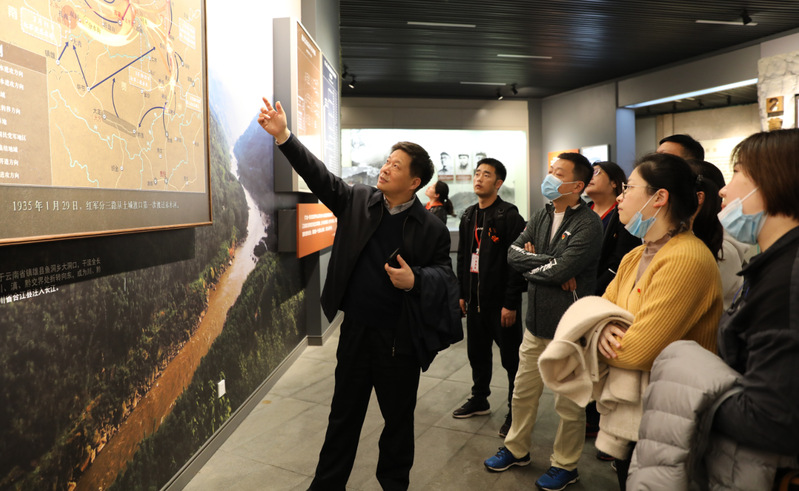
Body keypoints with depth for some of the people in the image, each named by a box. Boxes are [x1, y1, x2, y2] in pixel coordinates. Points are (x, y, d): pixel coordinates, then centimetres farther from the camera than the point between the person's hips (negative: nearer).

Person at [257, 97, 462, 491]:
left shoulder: (431, 228, -7)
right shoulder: (357, 201, 0)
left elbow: (444, 274, -2)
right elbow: (318, 175, -5)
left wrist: (416, 281, -22)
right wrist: (283, 136, -14)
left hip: (400, 338, -2)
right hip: (355, 330, 2)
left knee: (398, 417, 16)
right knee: (344, 414, 17)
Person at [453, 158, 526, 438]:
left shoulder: (509, 216, -12)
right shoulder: (468, 217, 12)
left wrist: (511, 303, -19)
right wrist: (462, 293, 14)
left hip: (501, 302, -7)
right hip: (475, 299, 7)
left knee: (512, 359, 4)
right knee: (477, 353, 19)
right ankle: (480, 399, 37)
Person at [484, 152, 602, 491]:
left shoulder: (588, 224, -15)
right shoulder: (541, 218, 8)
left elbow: (560, 270, -24)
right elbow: (513, 253, -2)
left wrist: (530, 265, -7)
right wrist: (548, 263, -15)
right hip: (536, 322, 7)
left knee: (569, 403, 11)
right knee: (523, 392, 19)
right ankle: (517, 449, 39)